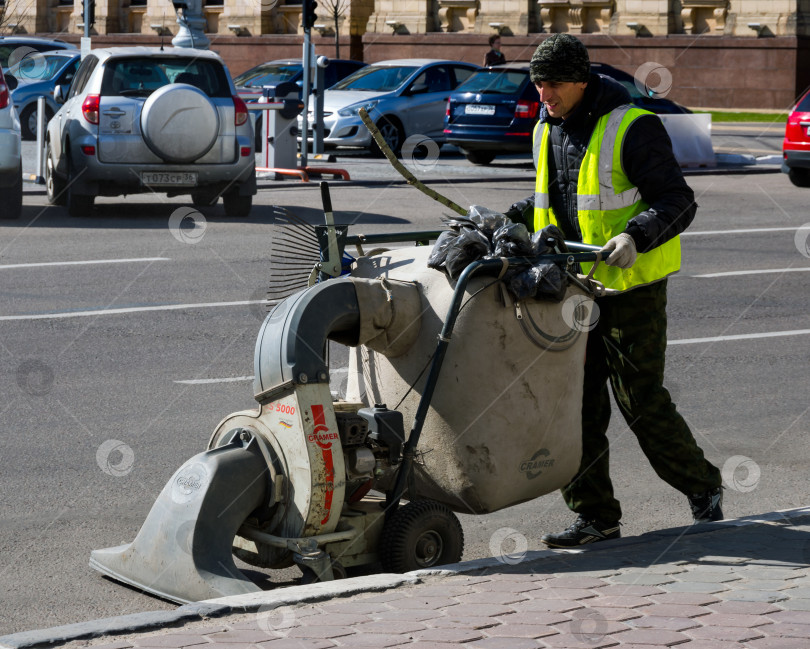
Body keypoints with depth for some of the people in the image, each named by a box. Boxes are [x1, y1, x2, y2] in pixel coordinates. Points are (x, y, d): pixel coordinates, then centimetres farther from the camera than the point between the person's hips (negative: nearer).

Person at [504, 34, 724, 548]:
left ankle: (703, 488, 18)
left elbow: (678, 202, -16)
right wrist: (506, 221, 10)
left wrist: (635, 236, -33)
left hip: (631, 288, -7)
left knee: (641, 400, -3)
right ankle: (595, 516, 12)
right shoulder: (548, 130, 10)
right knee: (577, 402, 4)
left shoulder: (632, 128, -14)